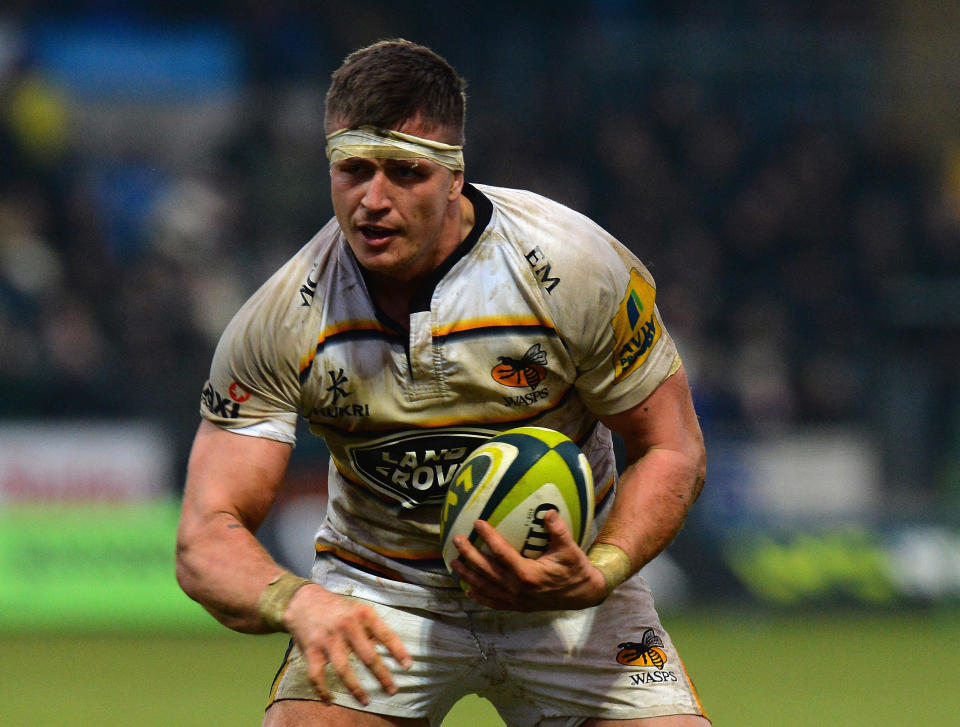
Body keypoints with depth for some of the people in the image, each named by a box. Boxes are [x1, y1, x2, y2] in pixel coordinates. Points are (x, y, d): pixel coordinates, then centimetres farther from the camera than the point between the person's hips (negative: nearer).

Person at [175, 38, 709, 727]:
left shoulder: (574, 267, -19)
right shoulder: (278, 322, -17)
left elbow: (673, 450, -8)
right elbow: (206, 540, -20)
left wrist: (596, 577, -27)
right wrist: (296, 601, -42)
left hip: (566, 583, 0)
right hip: (377, 587, 0)